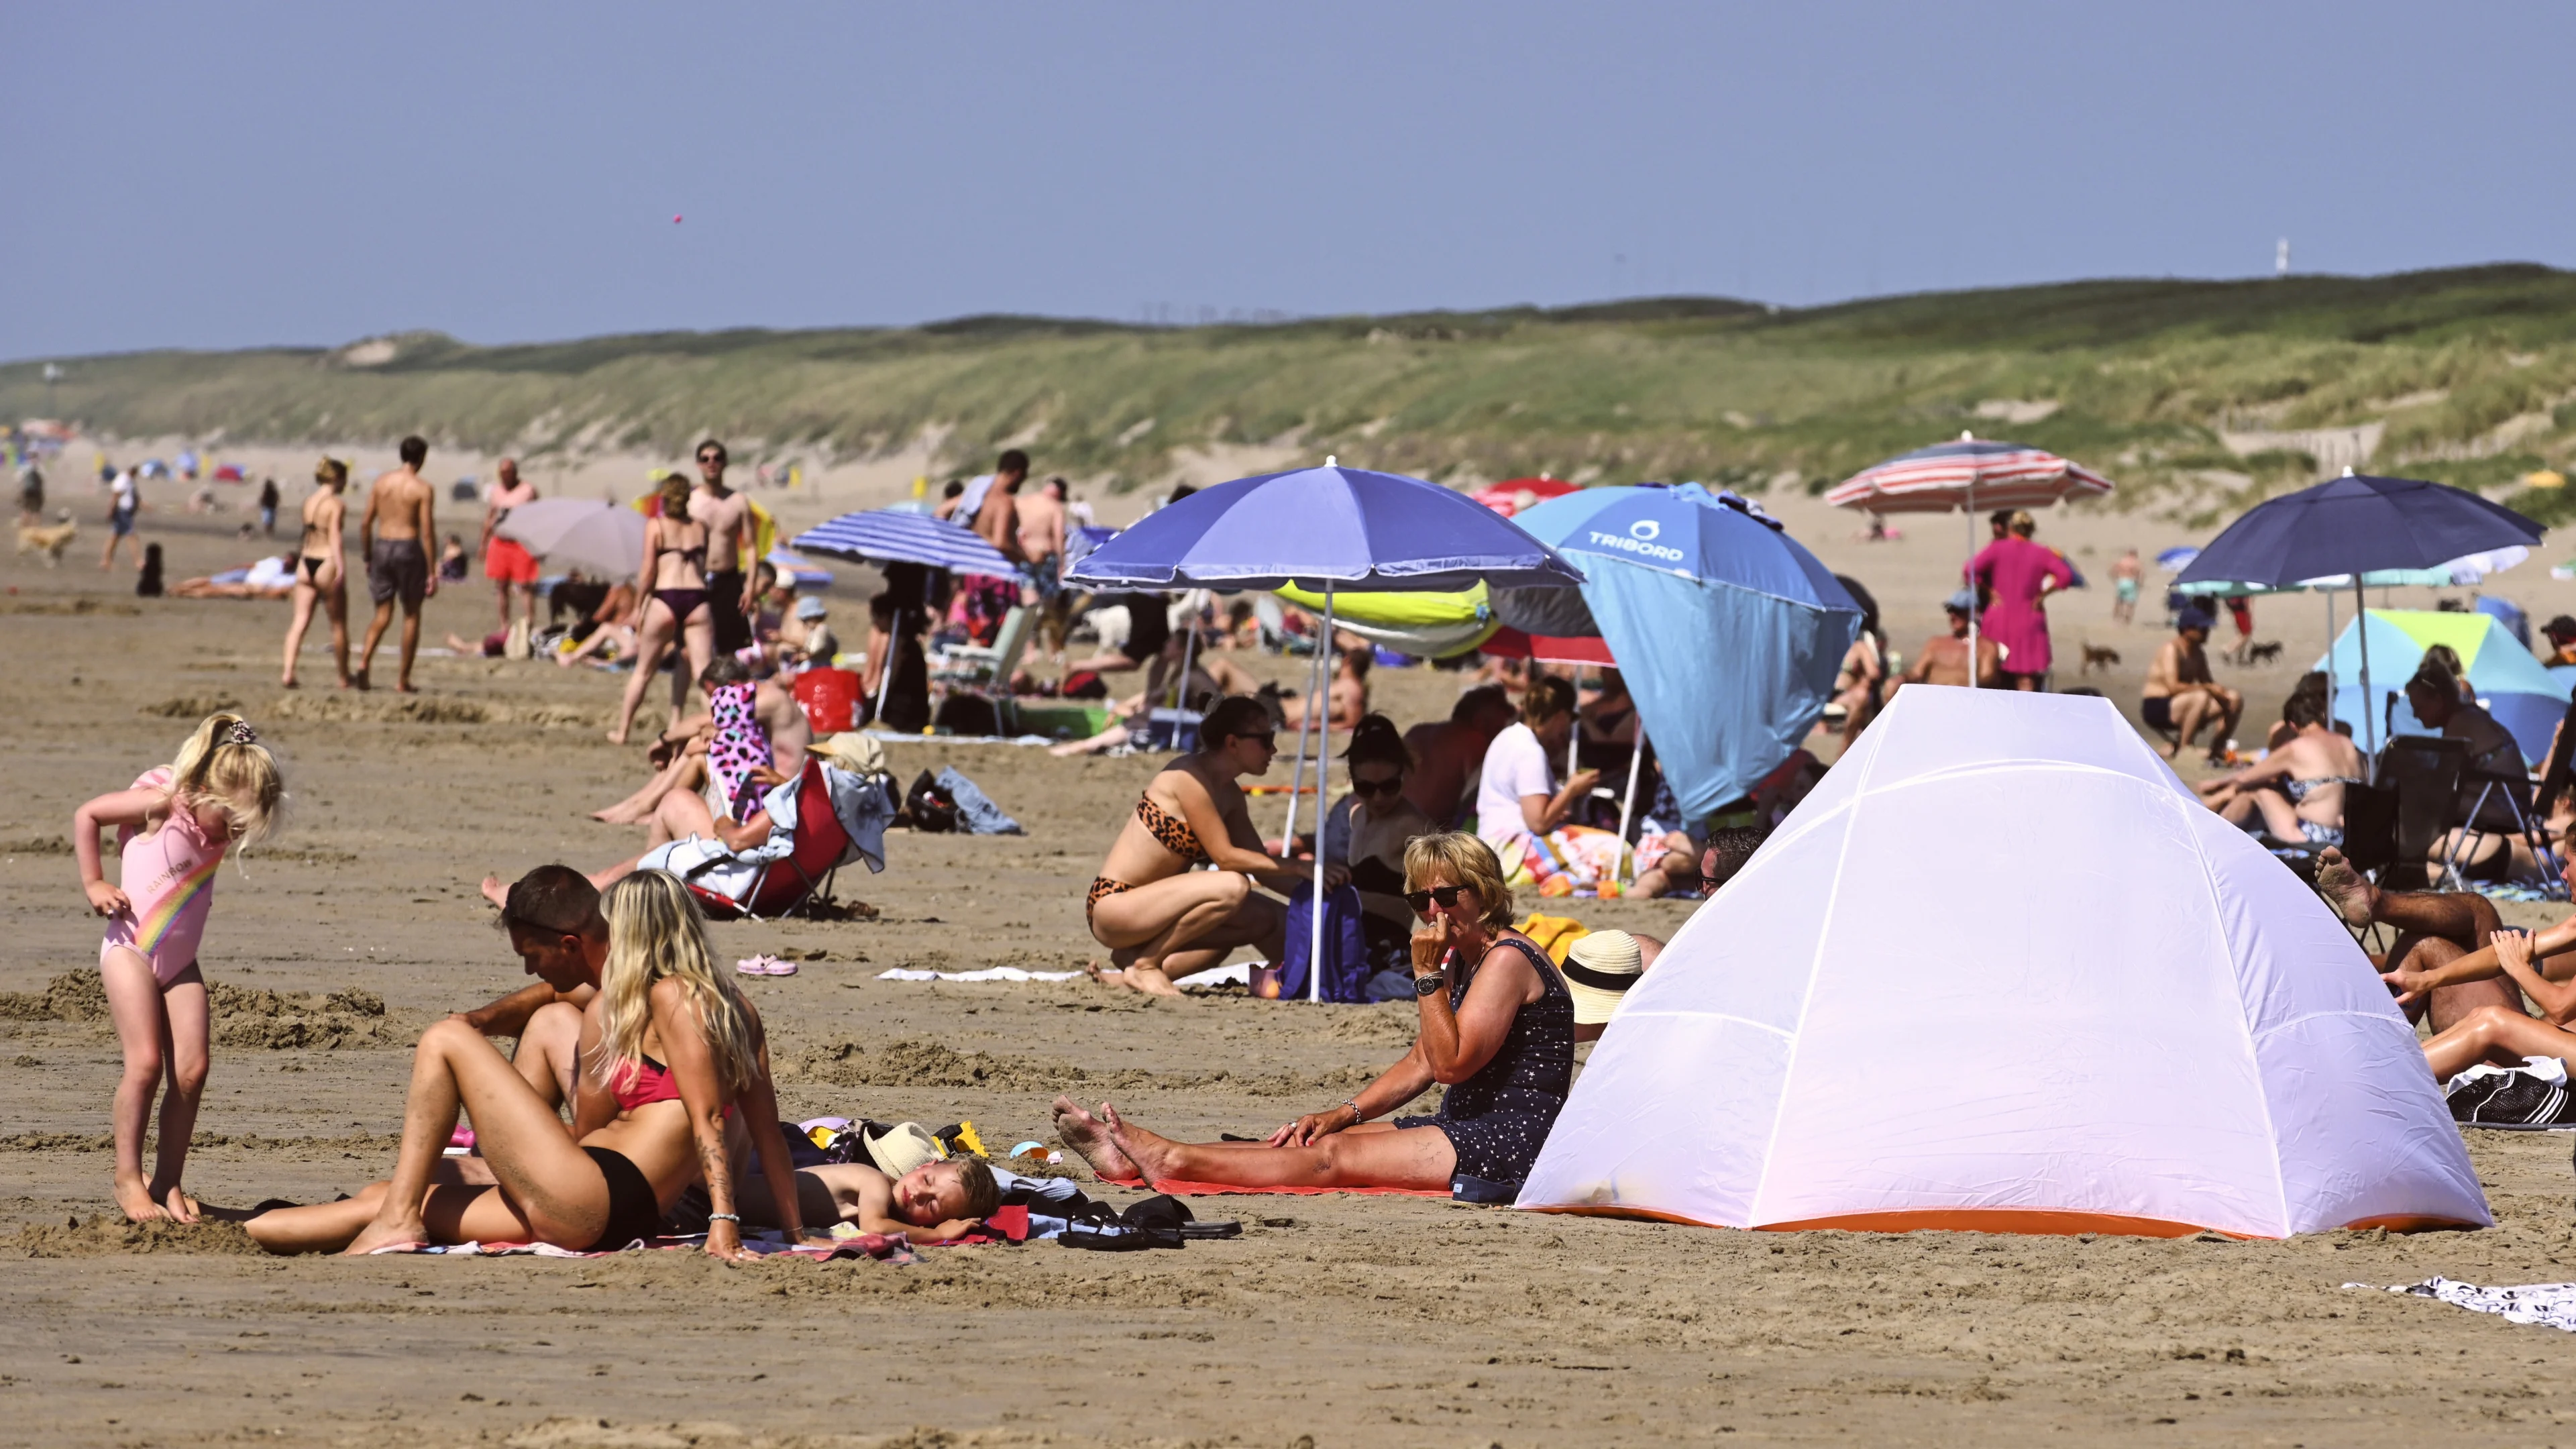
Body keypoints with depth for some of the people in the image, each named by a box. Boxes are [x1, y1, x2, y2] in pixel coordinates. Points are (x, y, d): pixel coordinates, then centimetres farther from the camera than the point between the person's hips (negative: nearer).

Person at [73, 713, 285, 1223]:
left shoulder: (219, 825, 3)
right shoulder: (161, 802, -16)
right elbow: (86, 815, -7)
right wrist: (92, 884, -8)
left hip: (180, 960, 6)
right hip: (131, 949, -6)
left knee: (192, 1070, -5)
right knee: (146, 1063, -15)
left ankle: (168, 1181, 5)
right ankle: (128, 1179, -4)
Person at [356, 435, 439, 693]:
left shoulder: (381, 483, 6)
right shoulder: (423, 488, -7)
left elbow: (365, 523, 6)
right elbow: (427, 531, -11)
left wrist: (368, 558, 16)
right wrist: (432, 572, -8)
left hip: (382, 546, 4)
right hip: (408, 548, -4)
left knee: (383, 613, 12)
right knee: (411, 614, 9)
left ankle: (365, 661, -12)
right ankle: (403, 679, 10)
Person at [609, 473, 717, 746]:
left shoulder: (656, 525, 5)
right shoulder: (700, 528, 13)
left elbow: (648, 571, 0)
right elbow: (705, 567, 10)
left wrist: (638, 607, 5)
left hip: (665, 600, -1)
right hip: (698, 600, 1)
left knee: (643, 671, 13)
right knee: (704, 672, -3)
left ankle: (622, 731, 21)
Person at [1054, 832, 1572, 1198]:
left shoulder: (1507, 959, -12)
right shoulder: (1460, 960, 19)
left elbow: (1451, 1063, -19)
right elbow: (1421, 1064, 19)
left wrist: (1428, 975, -18)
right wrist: (1343, 1113, 7)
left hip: (1513, 1140, -10)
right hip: (1469, 1130, 10)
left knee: (1333, 1157, -19)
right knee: (1309, 1140, -2)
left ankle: (1172, 1160, -26)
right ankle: (1133, 1158, -11)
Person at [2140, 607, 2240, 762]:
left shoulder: (2198, 654, 10)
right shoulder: (2172, 649, -17)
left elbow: (2207, 682, 14)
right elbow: (2173, 686, -26)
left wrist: (2219, 690, -9)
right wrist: (2209, 688, -25)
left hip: (2181, 706, 9)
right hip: (2156, 708, -9)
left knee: (2235, 700, 1)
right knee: (2201, 697, -37)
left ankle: (2217, 751, 9)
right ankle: (2182, 749, -27)